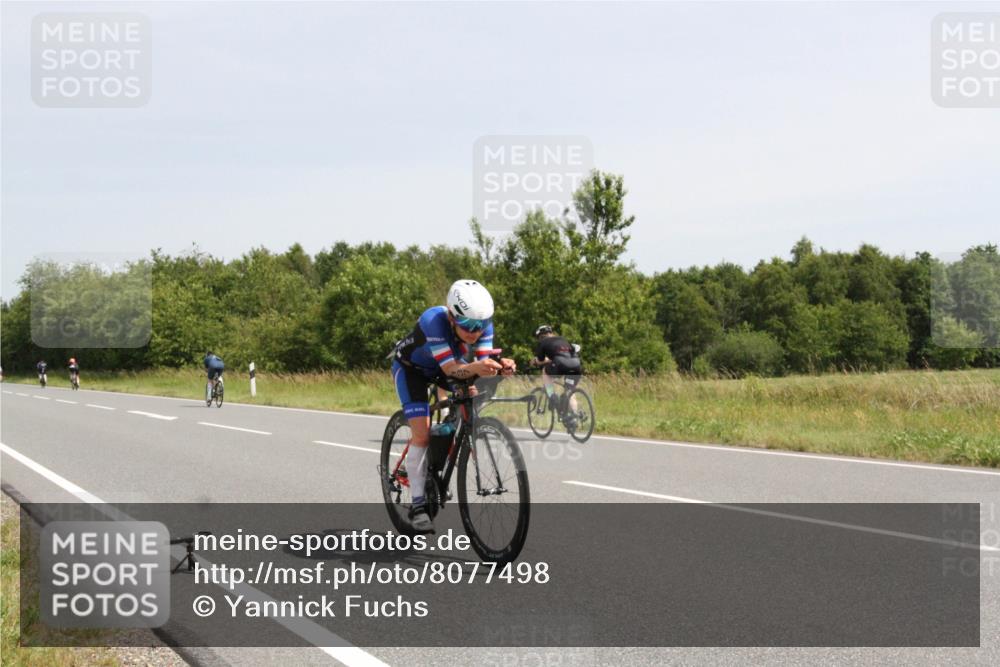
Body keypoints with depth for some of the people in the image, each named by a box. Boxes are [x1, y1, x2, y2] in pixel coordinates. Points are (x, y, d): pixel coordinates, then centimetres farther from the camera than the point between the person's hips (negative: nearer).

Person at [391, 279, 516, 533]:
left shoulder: (483, 325, -26)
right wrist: (475, 368, -66)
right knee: (422, 434, -18)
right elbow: (451, 369, -45)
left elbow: (482, 366, -30)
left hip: (441, 369, 5)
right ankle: (418, 505, -12)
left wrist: (499, 367, -53)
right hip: (411, 368, -5)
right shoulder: (433, 321, -41)